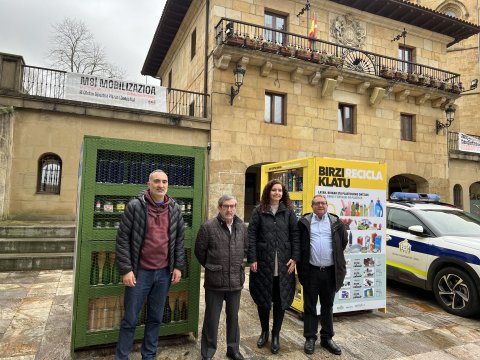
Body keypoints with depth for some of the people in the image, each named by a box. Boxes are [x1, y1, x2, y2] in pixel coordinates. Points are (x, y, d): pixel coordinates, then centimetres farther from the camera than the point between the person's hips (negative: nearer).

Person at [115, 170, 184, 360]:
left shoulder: (175, 209, 3)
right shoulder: (134, 206, -8)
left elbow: (179, 240, 8)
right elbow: (122, 239, -8)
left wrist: (178, 266, 3)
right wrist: (125, 269, -12)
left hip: (164, 272, 3)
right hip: (140, 272, -3)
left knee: (155, 318, 15)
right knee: (130, 319, 8)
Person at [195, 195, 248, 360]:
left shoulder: (242, 227, 3)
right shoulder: (208, 227, -11)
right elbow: (199, 251, -3)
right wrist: (211, 267, 6)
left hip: (236, 280, 4)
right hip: (214, 281, -4)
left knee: (233, 317, 18)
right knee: (211, 318, 9)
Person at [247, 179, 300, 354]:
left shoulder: (288, 211, 5)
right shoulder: (259, 211, 1)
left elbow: (295, 235, 2)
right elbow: (251, 235, -2)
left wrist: (295, 258, -6)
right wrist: (252, 259, -8)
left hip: (284, 263, 1)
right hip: (263, 262, -1)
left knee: (281, 299, 8)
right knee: (262, 298, 11)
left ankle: (276, 335, 26)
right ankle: (264, 331, 32)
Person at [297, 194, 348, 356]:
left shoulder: (336, 222, 4)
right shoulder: (304, 222, -2)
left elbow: (344, 241, 15)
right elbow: (299, 244, 6)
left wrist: (336, 257, 14)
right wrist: (303, 261, 6)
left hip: (330, 271, 2)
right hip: (311, 271, -2)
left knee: (328, 306, 15)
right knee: (310, 306, 9)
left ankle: (327, 338, 28)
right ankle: (310, 338, 22)